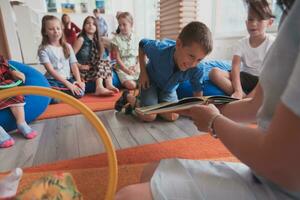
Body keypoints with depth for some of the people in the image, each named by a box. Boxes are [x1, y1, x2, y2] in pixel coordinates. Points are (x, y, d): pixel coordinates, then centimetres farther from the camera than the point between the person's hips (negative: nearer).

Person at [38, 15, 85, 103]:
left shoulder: (67, 46, 11)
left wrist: (78, 81, -13)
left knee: (80, 92, -28)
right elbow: (51, 70, -11)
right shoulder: (43, 49, -1)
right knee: (52, 98, -34)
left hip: (69, 79, 3)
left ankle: (57, 92, -6)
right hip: (53, 81, -3)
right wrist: (67, 84, -21)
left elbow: (74, 66, 5)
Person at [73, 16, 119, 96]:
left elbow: (97, 58, 13)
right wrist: (80, 66, -17)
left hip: (92, 68, 7)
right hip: (82, 70, -7)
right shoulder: (81, 39, -7)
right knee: (101, 64, -23)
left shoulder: (95, 40, 15)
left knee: (106, 62, -8)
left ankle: (109, 85, -26)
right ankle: (99, 88, -39)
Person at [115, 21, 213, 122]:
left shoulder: (197, 70, -31)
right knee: (148, 116, -17)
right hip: (150, 81, -3)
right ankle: (128, 97, 11)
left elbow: (198, 92, -13)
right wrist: (143, 72, -16)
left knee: (173, 116, -13)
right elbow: (142, 44, -14)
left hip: (169, 89, 4)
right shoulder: (159, 49, -36)